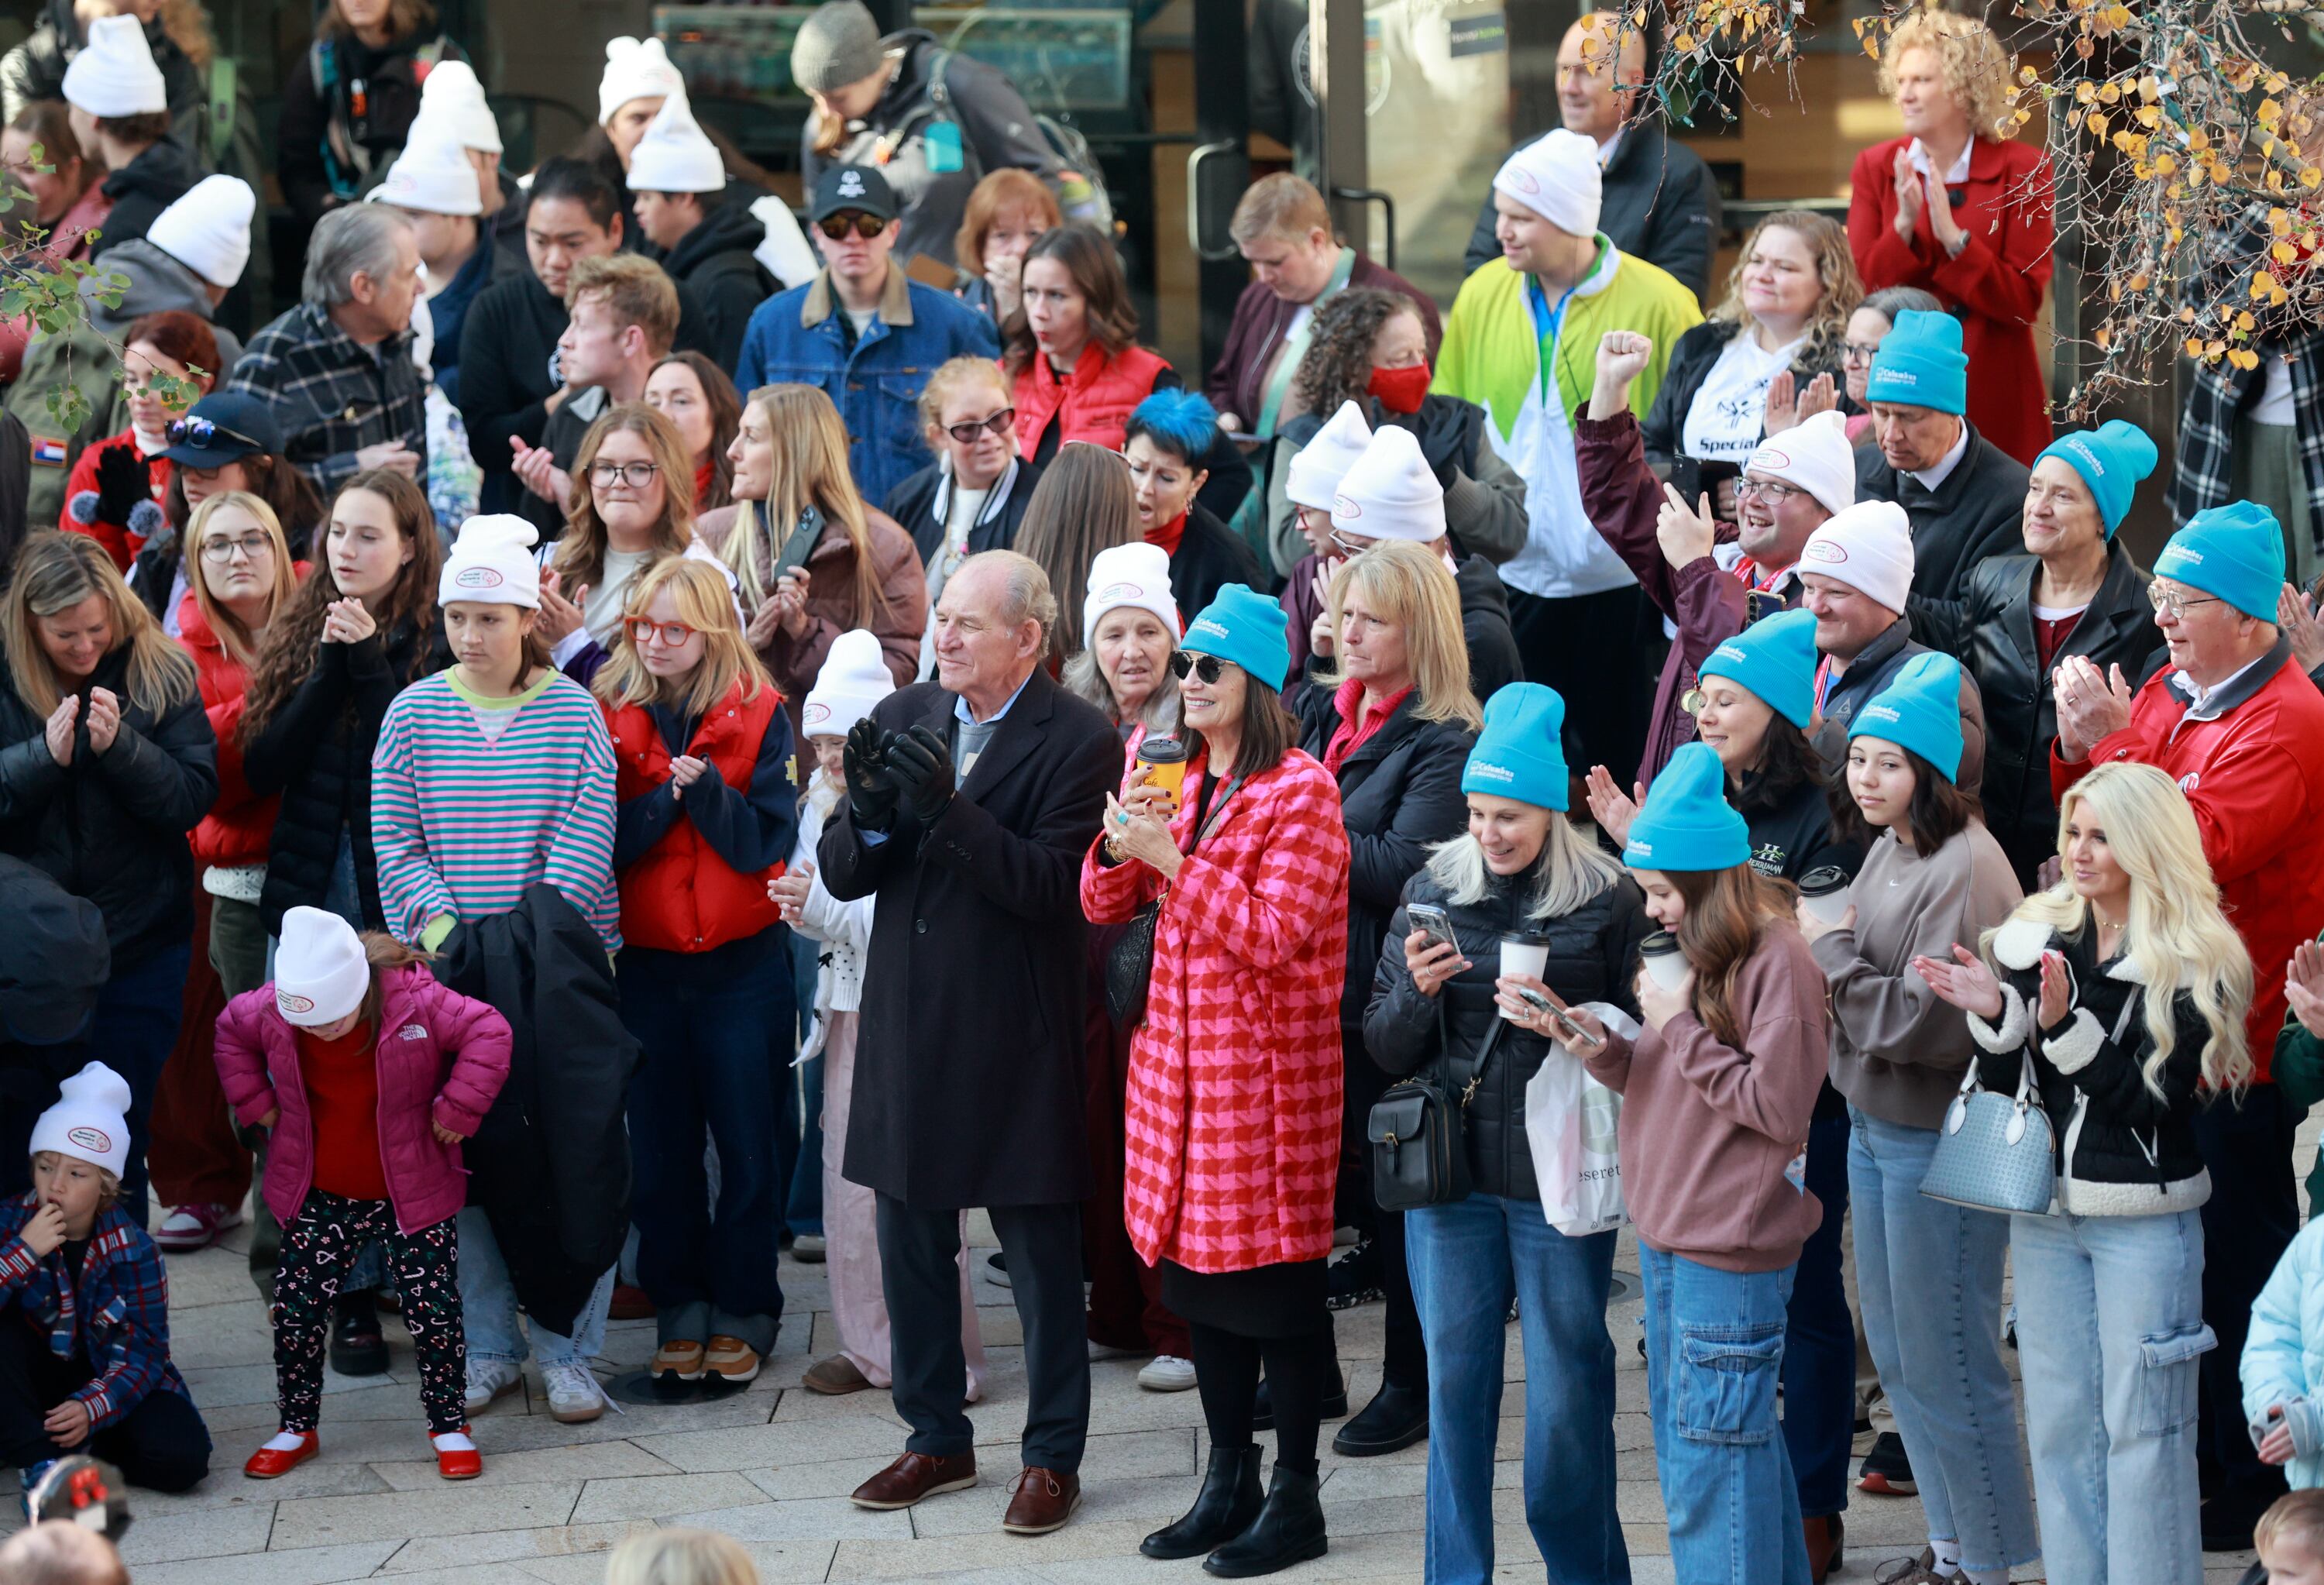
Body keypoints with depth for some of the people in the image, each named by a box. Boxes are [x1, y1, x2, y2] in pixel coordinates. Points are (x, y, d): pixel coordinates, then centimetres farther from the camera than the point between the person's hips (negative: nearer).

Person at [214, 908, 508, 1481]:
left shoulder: (417, 1000, -22)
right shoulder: (269, 1010, -13)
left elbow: (488, 1032, -15)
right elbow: (231, 1032, 10)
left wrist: (457, 1110, -17)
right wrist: (256, 1101, 2)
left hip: (411, 1196, -3)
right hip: (318, 1197, 3)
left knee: (433, 1308, -3)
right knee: (296, 1310, 4)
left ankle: (449, 1427, 14)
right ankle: (296, 1428, 21)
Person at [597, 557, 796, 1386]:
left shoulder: (758, 717, -3)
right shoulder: (611, 718, 2)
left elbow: (767, 844, -9)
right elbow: (602, 844, -5)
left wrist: (704, 786, -21)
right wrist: (664, 799, -18)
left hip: (742, 963, -2)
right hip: (645, 963, 2)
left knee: (746, 1141, 3)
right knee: (660, 1147, 7)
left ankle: (745, 1310, 14)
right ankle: (679, 1309, 18)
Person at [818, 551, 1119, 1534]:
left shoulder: (1078, 741, -10)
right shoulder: (902, 718, 6)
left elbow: (1051, 886, -20)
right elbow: (841, 875, 4)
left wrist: (947, 808, -27)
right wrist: (869, 811, -17)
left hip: (1014, 1038, -6)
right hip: (907, 1028, 6)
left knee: (1041, 1255, 4)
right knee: (910, 1245, 14)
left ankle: (1052, 1456, 14)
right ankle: (937, 1437, 28)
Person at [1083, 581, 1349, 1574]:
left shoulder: (1301, 791, -10)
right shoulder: (1181, 781, 13)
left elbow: (1273, 935, -18)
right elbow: (1102, 905, 12)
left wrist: (1173, 860, -20)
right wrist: (1127, 839, -8)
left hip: (1267, 1067, -8)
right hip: (1178, 1055, 8)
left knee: (1277, 1279, -2)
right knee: (1201, 1272, 12)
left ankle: (1295, 1498, 6)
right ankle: (1228, 1484, 21)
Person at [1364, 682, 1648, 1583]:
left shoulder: (1610, 901, -5)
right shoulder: (1433, 891, 5)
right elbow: (1385, 1049, 8)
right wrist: (1416, 992, -11)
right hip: (1451, 1171, 3)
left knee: (1566, 1390, 3)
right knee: (1454, 1383, 10)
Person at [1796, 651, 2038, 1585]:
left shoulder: (1966, 869, -19)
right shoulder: (1886, 849, 9)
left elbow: (1928, 1021, -23)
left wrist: (1830, 948, -14)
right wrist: (1820, 943, -1)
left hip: (1941, 1140, -9)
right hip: (1874, 1126, 9)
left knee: (1947, 1362, -2)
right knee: (1897, 1355, 17)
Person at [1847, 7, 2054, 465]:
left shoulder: (2023, 170, -3)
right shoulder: (1875, 167, 4)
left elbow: (2024, 302, -10)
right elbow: (1860, 287, -1)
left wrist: (1953, 235, -21)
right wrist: (1904, 225, -17)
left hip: (1993, 391, -2)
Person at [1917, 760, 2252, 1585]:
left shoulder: (2195, 965, -9)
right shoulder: (2033, 936, 5)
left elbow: (2155, 1097, -16)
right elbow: (1999, 1084, 5)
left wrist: (2065, 1026, -24)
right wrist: (1994, 1013, -13)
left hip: (2145, 1219, -5)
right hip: (2043, 1209, 5)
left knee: (2142, 1423, 0)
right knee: (2059, 1418, 11)